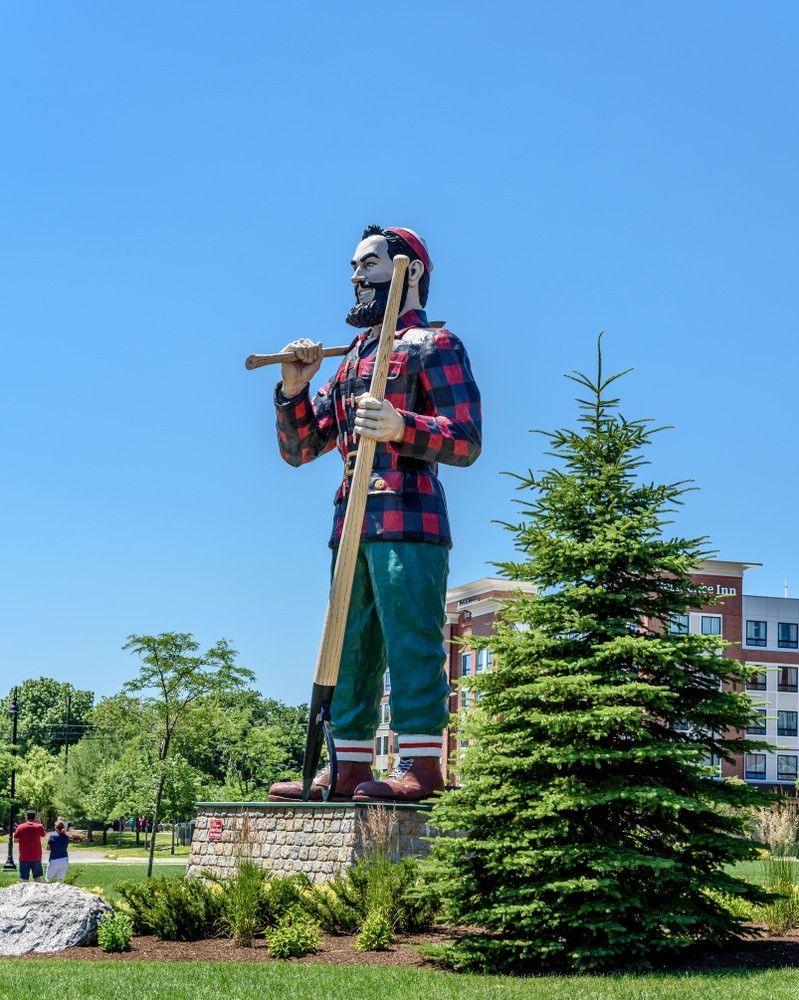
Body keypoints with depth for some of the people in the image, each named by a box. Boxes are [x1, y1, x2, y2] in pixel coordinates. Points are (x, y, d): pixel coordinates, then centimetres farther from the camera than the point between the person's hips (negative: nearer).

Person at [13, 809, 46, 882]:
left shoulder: (21, 827, -7)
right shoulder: (39, 827, -4)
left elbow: (15, 840, -1)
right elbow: (43, 835, 16)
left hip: (24, 858, -1)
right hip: (36, 857, 1)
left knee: (25, 879, 5)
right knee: (37, 877, 13)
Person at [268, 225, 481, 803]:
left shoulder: (433, 345, 4)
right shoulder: (351, 359, 26)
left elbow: (466, 441, -8)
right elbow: (298, 449, 22)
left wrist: (402, 427, -25)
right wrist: (295, 388, 5)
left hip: (409, 521, -8)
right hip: (352, 525, 8)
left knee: (410, 642, -11)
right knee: (350, 648, 7)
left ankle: (421, 766, -11)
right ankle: (348, 767, 10)